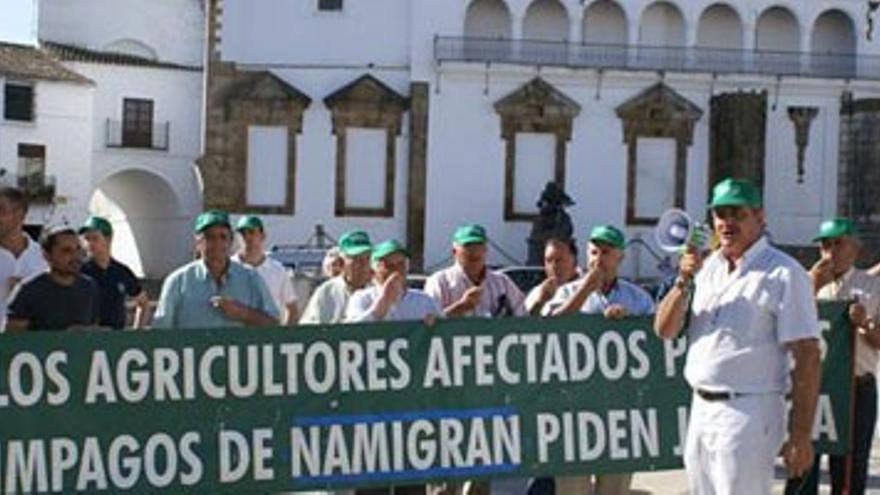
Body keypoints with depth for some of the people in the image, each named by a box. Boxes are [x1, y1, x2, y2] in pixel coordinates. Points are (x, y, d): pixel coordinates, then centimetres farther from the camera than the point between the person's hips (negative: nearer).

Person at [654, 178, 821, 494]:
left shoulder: (783, 274, -9)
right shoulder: (706, 268, 13)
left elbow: (807, 358, -13)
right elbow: (665, 330, 9)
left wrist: (801, 436, -17)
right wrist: (684, 282, -9)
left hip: (748, 412, -7)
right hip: (701, 409, 7)